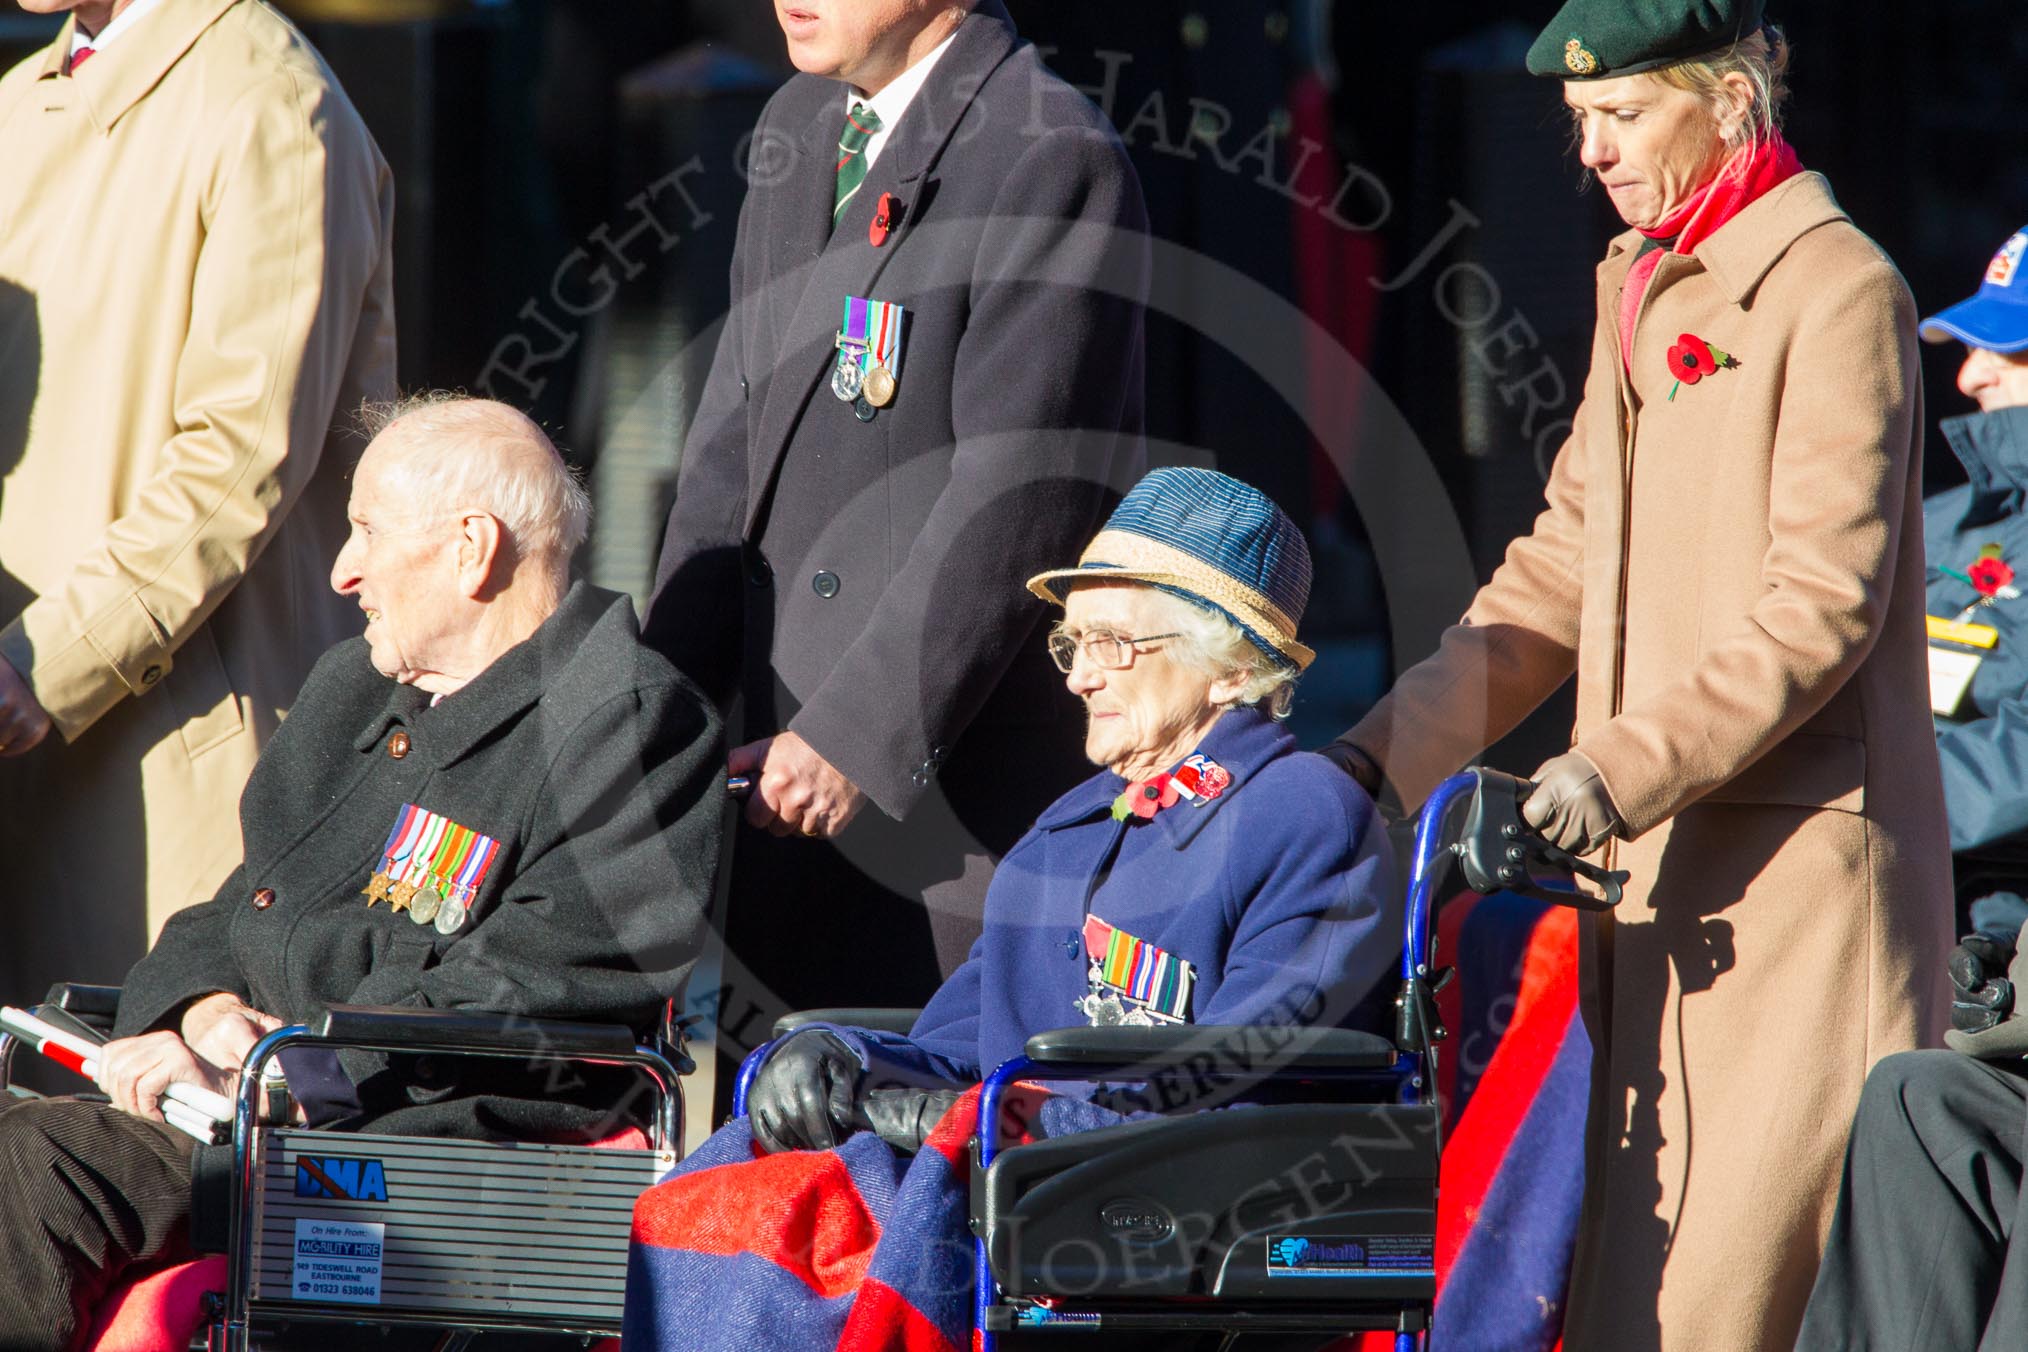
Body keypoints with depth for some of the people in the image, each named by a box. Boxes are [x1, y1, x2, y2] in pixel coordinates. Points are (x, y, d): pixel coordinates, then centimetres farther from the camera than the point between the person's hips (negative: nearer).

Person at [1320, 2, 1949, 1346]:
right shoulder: (1641, 287, 17)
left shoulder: (1839, 291, -10)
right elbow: (1566, 567, 21)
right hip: (1661, 871, 8)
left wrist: (1626, 766, -24)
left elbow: (1822, 605, -17)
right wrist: (1389, 747, 11)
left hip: (1800, 871, -8)